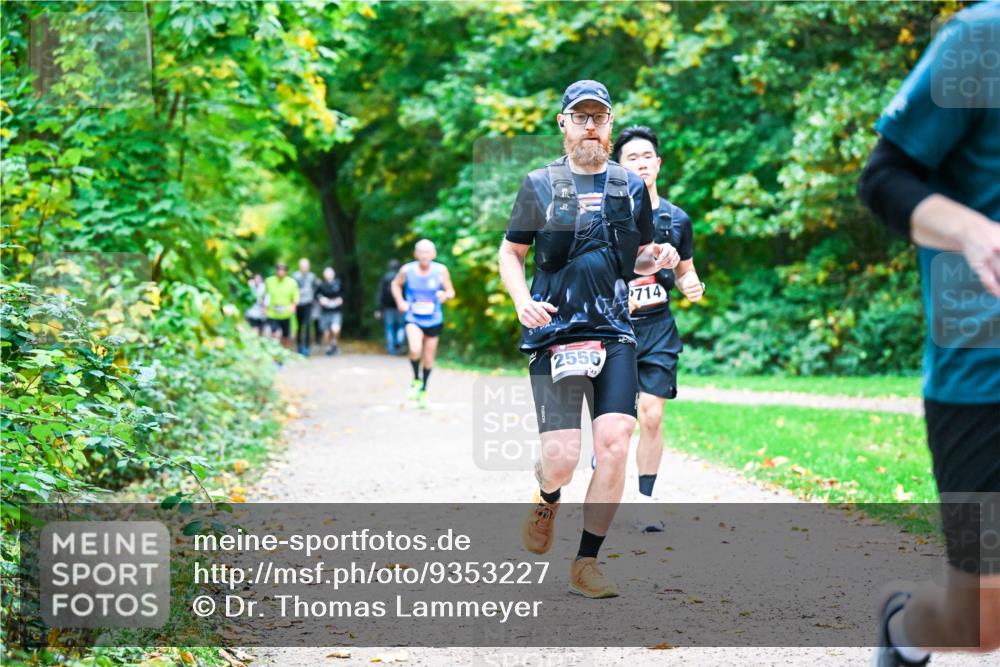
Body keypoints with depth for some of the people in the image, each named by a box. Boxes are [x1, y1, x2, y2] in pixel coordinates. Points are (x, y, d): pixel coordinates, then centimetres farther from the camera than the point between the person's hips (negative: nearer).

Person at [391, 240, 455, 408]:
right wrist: (400, 302, -4)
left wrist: (445, 295, -24)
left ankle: (423, 389, 35)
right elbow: (396, 284, 10)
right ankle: (416, 380, 2)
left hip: (433, 320, 1)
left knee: (428, 358, 11)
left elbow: (451, 292, -1)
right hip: (413, 318, -1)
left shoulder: (441, 270, -10)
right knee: (415, 350, -26)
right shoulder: (407, 270, -9)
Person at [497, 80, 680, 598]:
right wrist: (521, 300, -8)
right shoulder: (540, 186, 5)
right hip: (553, 335, -2)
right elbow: (510, 253, 11)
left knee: (615, 443, -13)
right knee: (561, 457, -10)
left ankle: (586, 564, 0)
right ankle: (547, 498, 30)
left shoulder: (632, 188, 12)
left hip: (614, 332, 2)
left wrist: (654, 260, -1)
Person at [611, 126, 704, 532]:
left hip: (658, 329, 2)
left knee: (652, 416, -2)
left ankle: (646, 501, 8)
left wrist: (692, 285, -2)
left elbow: (685, 271, 20)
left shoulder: (677, 220, 7)